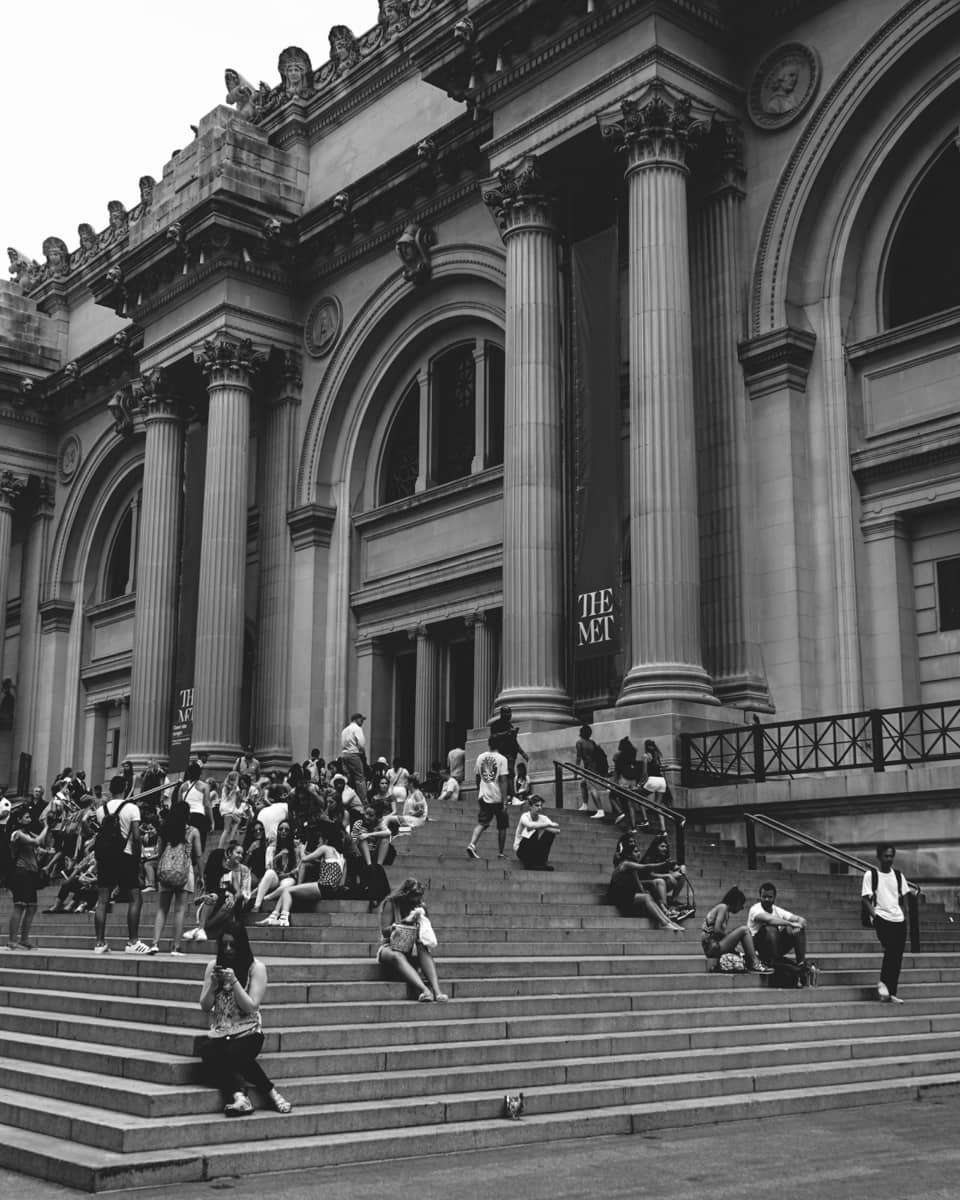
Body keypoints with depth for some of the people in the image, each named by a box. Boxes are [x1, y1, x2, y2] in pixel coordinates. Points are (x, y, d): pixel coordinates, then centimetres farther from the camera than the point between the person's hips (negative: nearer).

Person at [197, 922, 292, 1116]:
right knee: (206, 1049, -32)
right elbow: (205, 1007, 9)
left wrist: (233, 982, -18)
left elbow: (251, 1007, -8)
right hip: (219, 1032, 3)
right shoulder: (213, 966, 9)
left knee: (234, 1053, -36)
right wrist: (213, 984, -9)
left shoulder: (256, 967, -2)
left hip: (247, 1032, -3)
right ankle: (239, 1095, -42)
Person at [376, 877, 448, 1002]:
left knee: (424, 950, -31)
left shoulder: (420, 906, 10)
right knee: (397, 957, -40)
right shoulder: (390, 904, -3)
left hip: (412, 949, 4)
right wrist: (405, 921, -20)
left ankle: (436, 990, -50)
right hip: (391, 947, -4)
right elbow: (384, 931, -10)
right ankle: (424, 989, -61)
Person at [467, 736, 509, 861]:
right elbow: (503, 781, -13)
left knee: (481, 823, 5)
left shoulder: (480, 757, 4)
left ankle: (472, 844, -19)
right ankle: (501, 853, 15)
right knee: (502, 827, 11)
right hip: (498, 798, -3)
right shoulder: (501, 759, -9)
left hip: (483, 796, 3)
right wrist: (505, 801, -12)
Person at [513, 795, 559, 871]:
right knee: (534, 831, -32)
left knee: (550, 833, -15)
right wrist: (549, 824, -44)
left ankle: (542, 861, -14)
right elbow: (530, 825, -42)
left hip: (534, 849, 5)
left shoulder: (543, 818, -2)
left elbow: (557, 830, -17)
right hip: (520, 850, -5)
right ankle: (528, 864, -24)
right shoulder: (525, 816, -16)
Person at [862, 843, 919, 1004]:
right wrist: (874, 915, -15)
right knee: (891, 950, -23)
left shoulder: (898, 875, 13)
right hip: (882, 918, -5)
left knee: (898, 955, 1)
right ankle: (882, 983, -7)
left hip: (899, 920, 5)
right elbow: (865, 898, -5)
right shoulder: (871, 874, -2)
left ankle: (891, 993, 7)